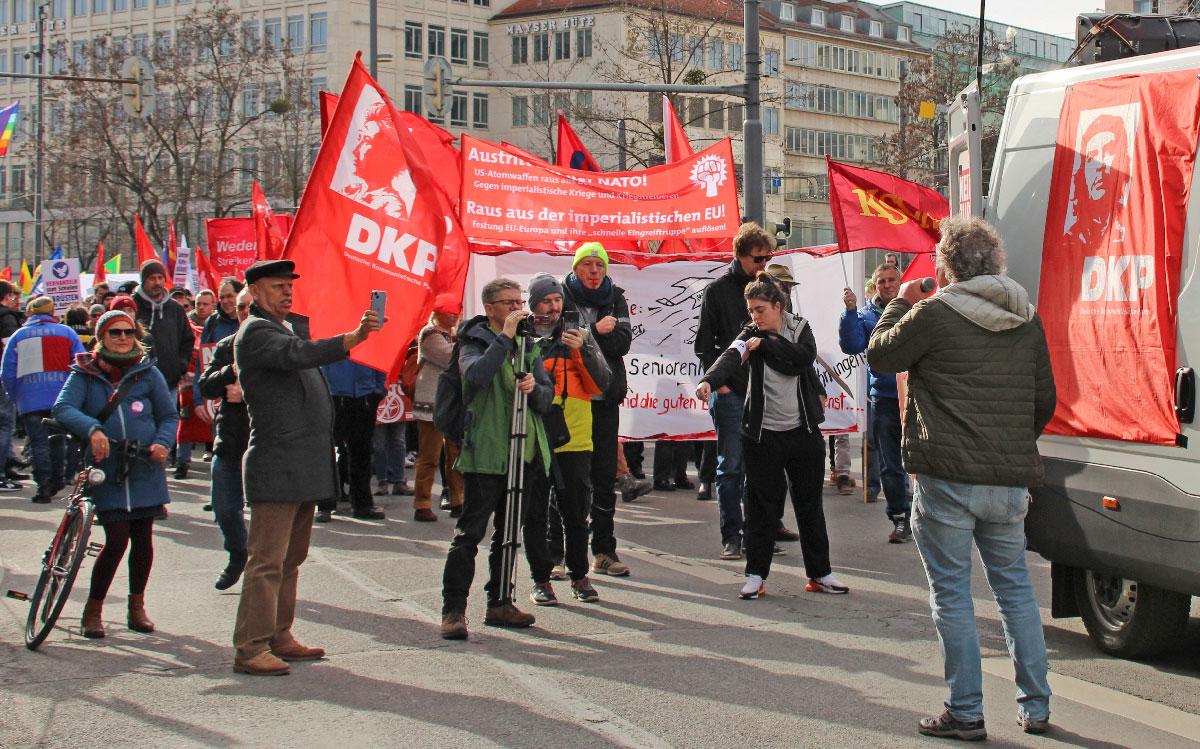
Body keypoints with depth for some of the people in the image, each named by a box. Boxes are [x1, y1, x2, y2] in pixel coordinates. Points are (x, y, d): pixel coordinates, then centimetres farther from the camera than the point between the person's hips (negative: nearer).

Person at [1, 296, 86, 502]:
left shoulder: (18, 336, 6)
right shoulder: (66, 333, 5)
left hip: (30, 399, -1)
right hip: (61, 398, 1)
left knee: (38, 442, 0)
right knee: (58, 439, 16)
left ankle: (43, 486, -7)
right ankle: (57, 480, 20)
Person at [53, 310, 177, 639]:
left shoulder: (147, 373, 8)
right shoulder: (85, 374, 3)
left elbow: (169, 415, 11)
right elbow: (62, 408, -12)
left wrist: (162, 442, -9)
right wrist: (92, 429, -29)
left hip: (145, 471, 2)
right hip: (106, 471, -2)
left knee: (142, 539, 7)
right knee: (117, 540, -8)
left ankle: (137, 606, 23)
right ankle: (93, 609, 9)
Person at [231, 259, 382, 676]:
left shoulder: (280, 330, 22)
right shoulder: (255, 333, -10)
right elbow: (297, 355, -30)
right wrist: (352, 339, -41)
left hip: (302, 467, 10)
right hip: (276, 466, -10)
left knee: (290, 559, 14)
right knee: (267, 561, -10)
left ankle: (279, 638, 20)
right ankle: (250, 649, -8)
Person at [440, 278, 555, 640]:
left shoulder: (528, 345, 15)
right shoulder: (475, 342, -3)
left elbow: (547, 397, 9)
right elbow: (476, 376, -25)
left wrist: (535, 388, -13)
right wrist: (504, 337, -23)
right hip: (485, 454, -6)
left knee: (509, 532, 13)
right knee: (469, 533, -7)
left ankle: (499, 603, 21)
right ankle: (453, 610, -5)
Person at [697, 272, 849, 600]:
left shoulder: (800, 328, 4)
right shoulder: (751, 335, -3)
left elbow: (804, 357, -17)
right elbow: (730, 358, -25)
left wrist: (765, 344, -16)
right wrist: (708, 381, -45)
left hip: (803, 430, 2)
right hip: (763, 434, -2)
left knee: (809, 504, 9)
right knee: (762, 505, -1)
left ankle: (820, 573, 18)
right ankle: (756, 575, 9)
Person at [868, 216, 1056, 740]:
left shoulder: (934, 314, -10)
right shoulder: (1026, 319, 8)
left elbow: (880, 355, 4)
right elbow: (1045, 398, 16)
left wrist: (902, 303, 17)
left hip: (948, 479, -5)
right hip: (1011, 480, 6)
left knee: (952, 593, 3)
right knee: (1015, 585, 16)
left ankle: (966, 712, 5)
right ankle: (1035, 708, 19)